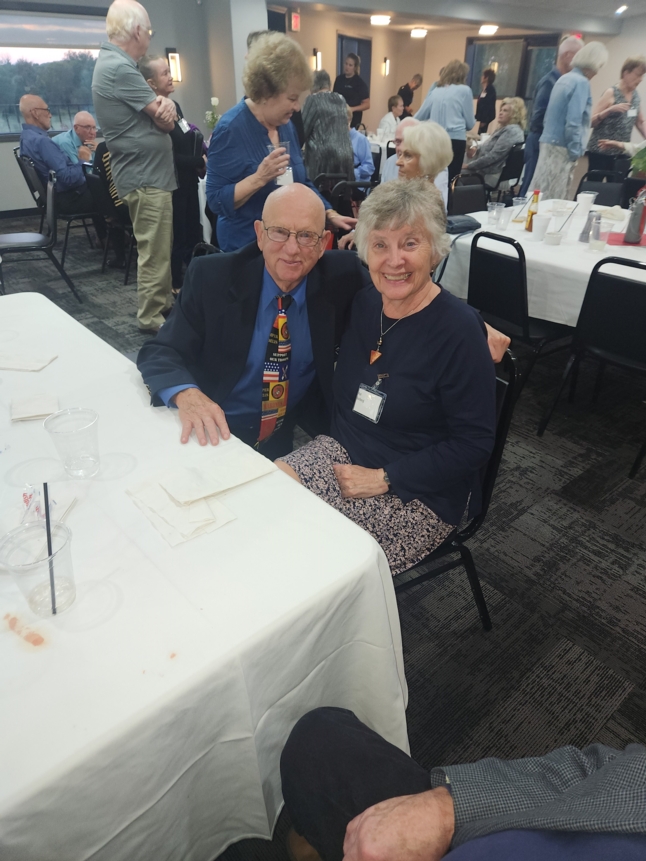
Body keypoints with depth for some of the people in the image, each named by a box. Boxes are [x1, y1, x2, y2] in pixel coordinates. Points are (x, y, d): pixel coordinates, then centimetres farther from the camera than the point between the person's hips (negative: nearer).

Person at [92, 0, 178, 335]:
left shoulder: (112, 62, 16)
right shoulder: (120, 68, -18)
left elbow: (162, 112, 12)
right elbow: (166, 121, -16)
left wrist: (165, 102, -10)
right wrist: (165, 108, 6)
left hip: (146, 171, 11)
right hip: (146, 175, -11)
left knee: (160, 247, 18)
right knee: (154, 252, -5)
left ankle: (163, 302, 29)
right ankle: (150, 318, 4)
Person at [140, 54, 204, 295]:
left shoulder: (174, 105, 11)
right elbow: (171, 157, -23)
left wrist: (203, 143, 0)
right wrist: (201, 161, -20)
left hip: (188, 181, 9)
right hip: (172, 185, -9)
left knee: (193, 232, 15)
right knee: (177, 237, 0)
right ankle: (177, 286, 12)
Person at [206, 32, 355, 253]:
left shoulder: (286, 125, 4)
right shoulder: (230, 129, -16)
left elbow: (302, 182, 14)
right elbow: (217, 200, -19)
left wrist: (330, 214, 2)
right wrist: (259, 178, -30)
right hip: (247, 246, -7)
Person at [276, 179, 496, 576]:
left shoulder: (459, 330, -18)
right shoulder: (363, 304, 2)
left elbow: (474, 442, -15)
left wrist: (383, 479, -17)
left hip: (419, 495, -5)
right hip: (342, 452, 6)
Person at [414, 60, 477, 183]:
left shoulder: (436, 91, 14)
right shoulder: (464, 90, 2)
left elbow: (419, 117, 21)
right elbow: (470, 123, 3)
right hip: (455, 140, -5)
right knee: (449, 179, -3)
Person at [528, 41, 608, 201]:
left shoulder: (564, 78, 16)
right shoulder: (582, 82, -12)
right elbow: (573, 122, -20)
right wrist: (575, 152, -14)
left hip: (549, 142, 9)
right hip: (561, 147, -9)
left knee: (541, 194, 10)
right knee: (552, 199, -5)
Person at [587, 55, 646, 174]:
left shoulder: (636, 96, 11)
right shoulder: (611, 93, -7)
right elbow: (591, 122, -13)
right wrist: (611, 109, -25)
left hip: (621, 153, 6)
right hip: (600, 151, -6)